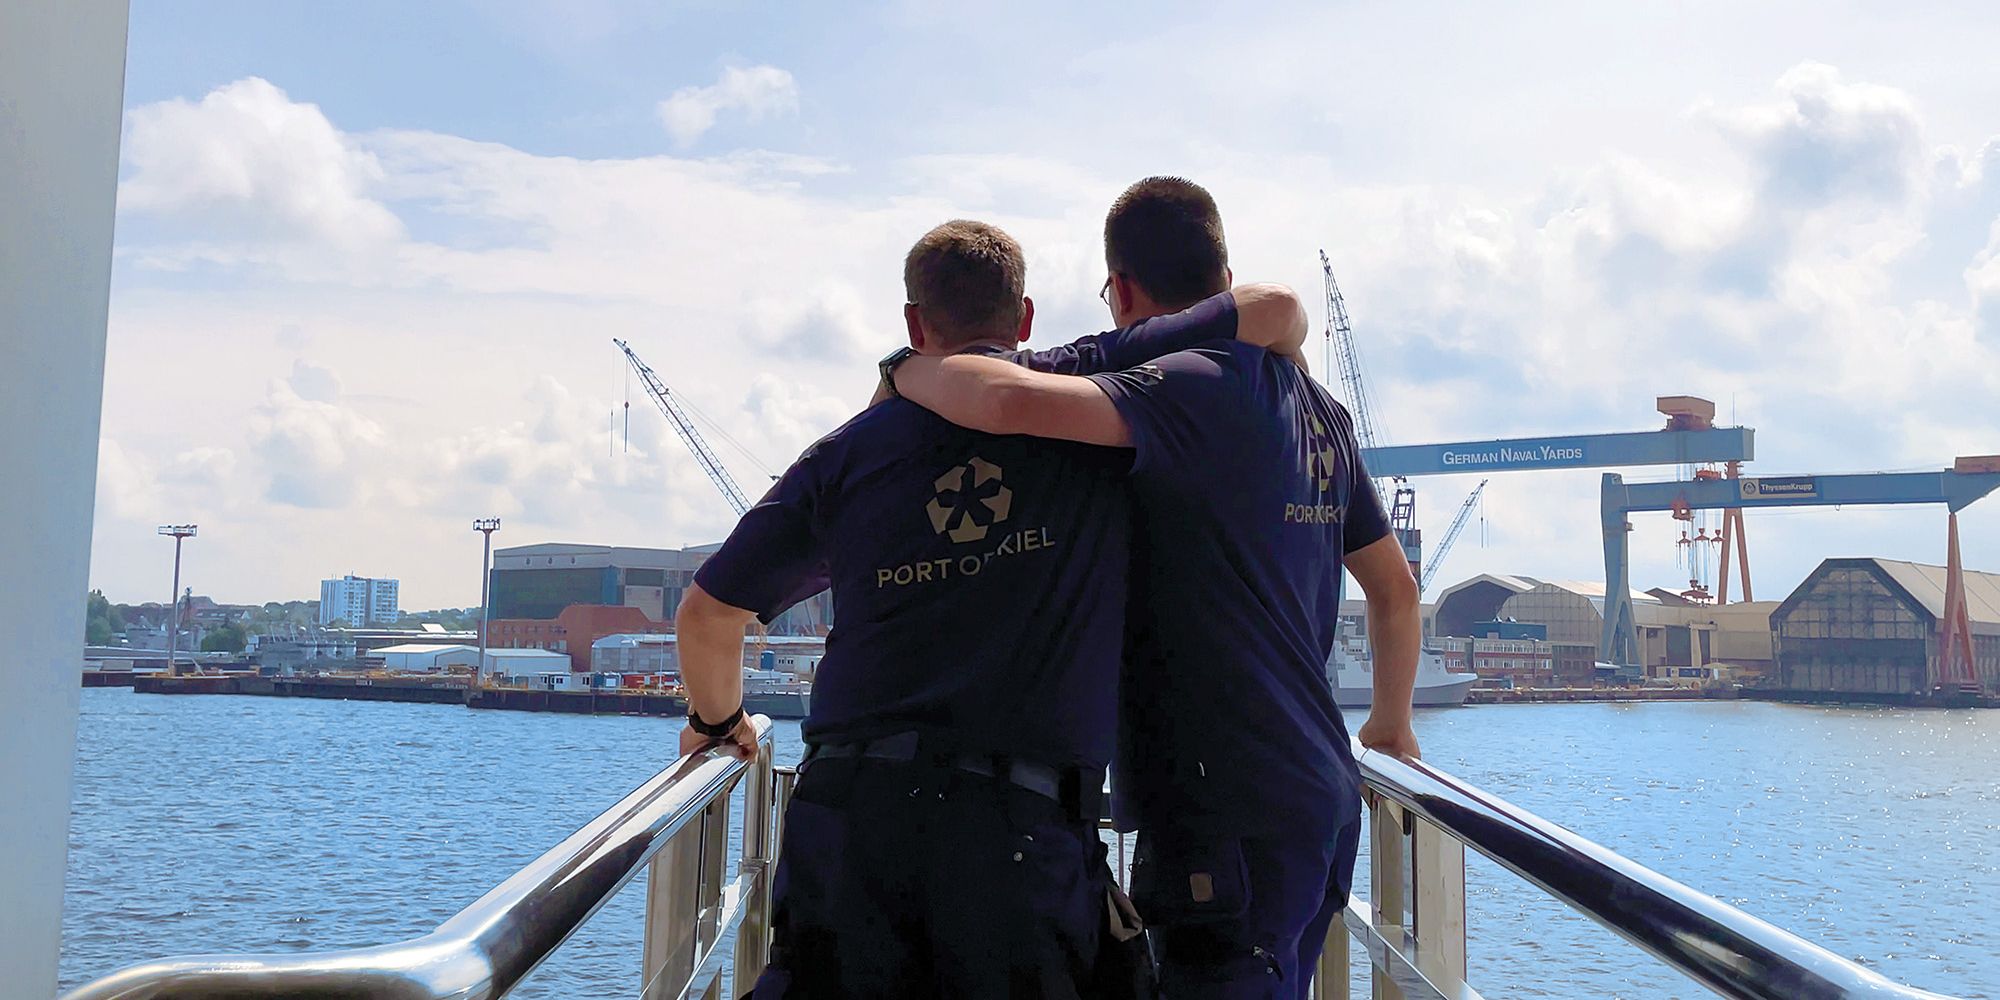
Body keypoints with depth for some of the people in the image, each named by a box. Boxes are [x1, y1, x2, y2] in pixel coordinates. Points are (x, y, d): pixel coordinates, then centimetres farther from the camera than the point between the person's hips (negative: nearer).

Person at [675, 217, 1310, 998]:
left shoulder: (847, 452, 14)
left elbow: (706, 614, 18)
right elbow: (1276, 310, 8)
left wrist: (718, 720, 37)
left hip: (849, 811, 2)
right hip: (1024, 830, -2)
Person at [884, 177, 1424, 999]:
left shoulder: (1188, 387, -15)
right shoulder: (1316, 407, 12)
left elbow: (1007, 399, -32)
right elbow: (1395, 589, 20)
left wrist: (904, 372, -10)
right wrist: (1390, 726, 35)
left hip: (1232, 819, -9)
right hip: (1320, 798, 9)